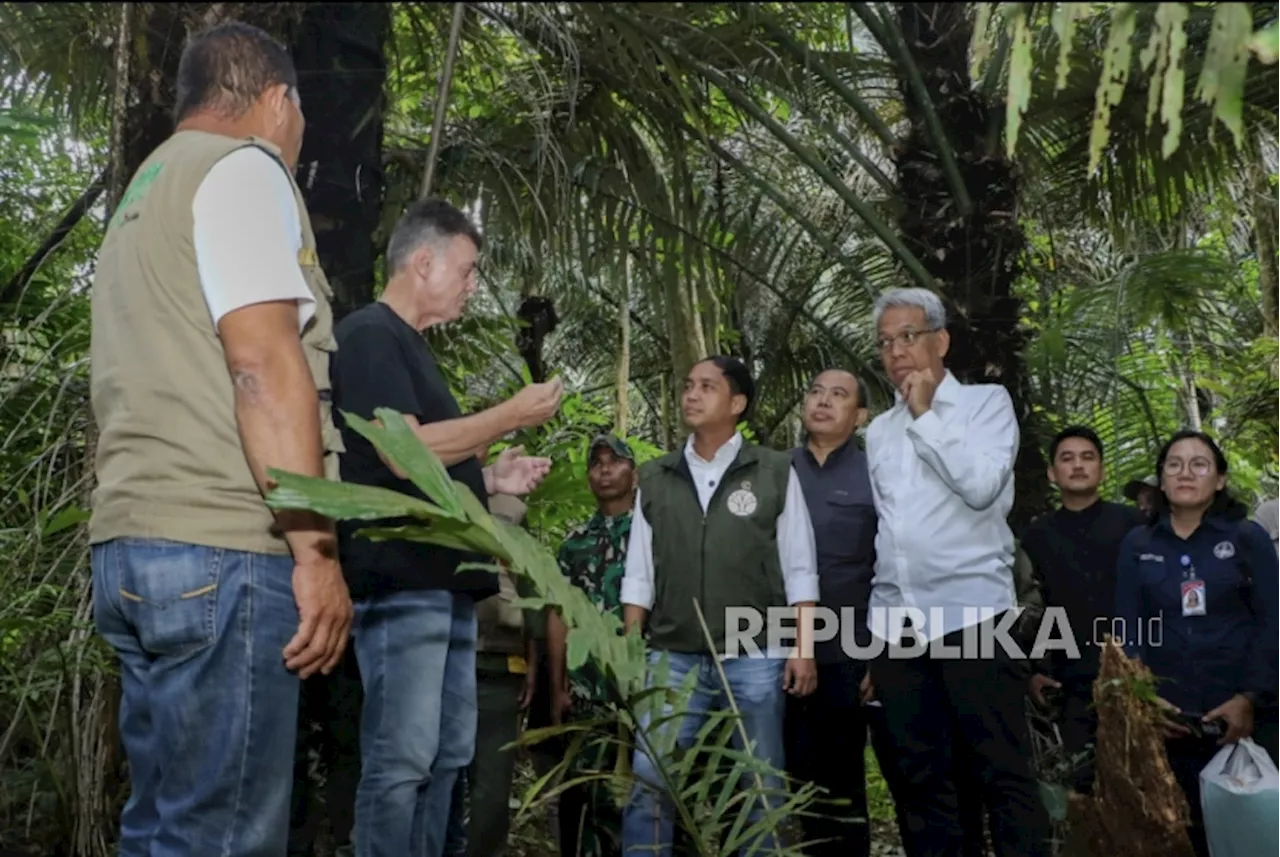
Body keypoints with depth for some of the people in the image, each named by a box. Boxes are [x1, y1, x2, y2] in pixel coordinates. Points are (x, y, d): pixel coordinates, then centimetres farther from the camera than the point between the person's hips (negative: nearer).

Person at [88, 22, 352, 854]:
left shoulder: (146, 191, 25)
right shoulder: (243, 168, -4)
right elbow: (264, 366, -16)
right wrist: (317, 550, -17)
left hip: (137, 540, 10)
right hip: (217, 546, -9)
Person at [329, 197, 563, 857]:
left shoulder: (411, 346, 22)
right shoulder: (368, 335, -8)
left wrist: (490, 479, 12)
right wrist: (511, 416, -10)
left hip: (443, 583, 10)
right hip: (402, 583, -10)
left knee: (448, 755, 13)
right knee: (401, 760, -7)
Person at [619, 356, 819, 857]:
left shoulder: (775, 472, 3)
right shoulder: (655, 479, 10)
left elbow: (799, 571, 2)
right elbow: (638, 575, 10)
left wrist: (804, 648, -5)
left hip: (755, 657, -1)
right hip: (673, 659, 2)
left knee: (760, 790, 8)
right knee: (649, 786, -2)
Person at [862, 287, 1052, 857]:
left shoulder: (985, 402, 3)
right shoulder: (879, 432, 17)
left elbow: (982, 486, -15)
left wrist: (925, 415, -8)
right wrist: (878, 618, 15)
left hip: (970, 612, -5)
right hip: (894, 621, 5)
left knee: (1004, 770, -3)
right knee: (922, 774, 11)